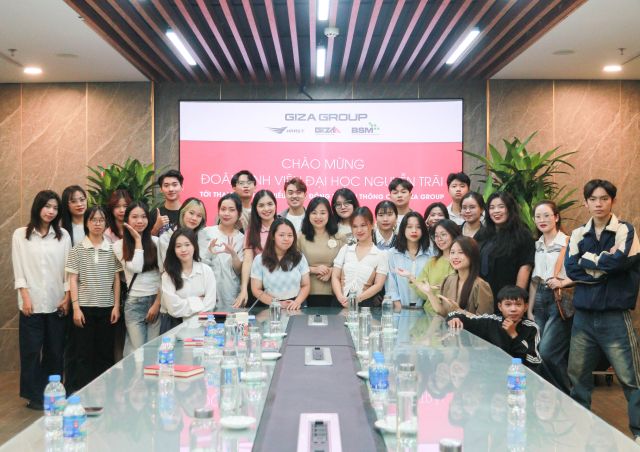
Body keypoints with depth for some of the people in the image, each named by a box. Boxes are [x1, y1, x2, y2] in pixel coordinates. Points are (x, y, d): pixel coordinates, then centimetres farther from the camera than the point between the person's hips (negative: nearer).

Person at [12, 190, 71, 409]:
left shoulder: (63, 235, 5)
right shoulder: (21, 235, 2)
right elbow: (18, 269, 0)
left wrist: (67, 297, -1)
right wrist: (25, 297, -7)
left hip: (57, 302, 2)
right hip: (32, 302, -1)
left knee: (55, 350, 7)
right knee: (31, 350, 2)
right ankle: (34, 395, 12)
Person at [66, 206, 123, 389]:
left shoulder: (112, 249, 3)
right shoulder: (78, 249, -1)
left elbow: (116, 279, 6)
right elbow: (73, 280, -1)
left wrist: (116, 306, 0)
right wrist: (76, 307, -8)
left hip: (107, 307, 2)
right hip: (85, 307, -1)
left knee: (105, 353, 6)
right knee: (84, 353, 2)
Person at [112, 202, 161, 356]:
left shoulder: (156, 242, 5)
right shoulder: (119, 245, 2)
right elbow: (136, 268, -13)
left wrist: (157, 303, -4)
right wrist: (138, 240, -5)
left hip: (157, 300, 1)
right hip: (134, 303, -1)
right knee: (137, 350, -6)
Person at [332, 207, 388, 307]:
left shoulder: (381, 254, 5)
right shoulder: (345, 250, 13)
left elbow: (378, 285, 0)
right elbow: (335, 277, 8)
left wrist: (358, 298, -14)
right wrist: (341, 297, -9)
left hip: (365, 303, -2)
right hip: (341, 303, 2)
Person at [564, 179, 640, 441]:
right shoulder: (578, 234, 9)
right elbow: (570, 268, -4)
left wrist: (588, 259, -6)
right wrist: (605, 264, -10)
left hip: (615, 316, -4)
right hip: (583, 315, 4)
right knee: (578, 375, 11)